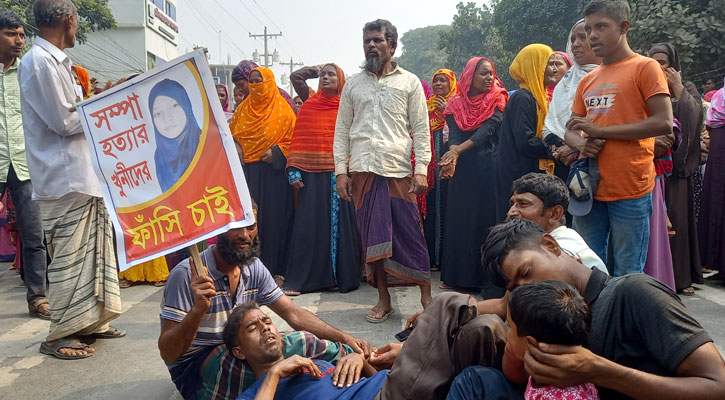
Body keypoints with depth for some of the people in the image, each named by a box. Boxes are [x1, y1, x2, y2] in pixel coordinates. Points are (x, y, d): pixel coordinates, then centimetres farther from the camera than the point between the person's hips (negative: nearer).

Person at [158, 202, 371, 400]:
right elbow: (167, 353, -20)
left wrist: (344, 338, -15)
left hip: (237, 354, 6)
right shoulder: (186, 275, -20)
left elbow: (293, 313, -2)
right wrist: (198, 309, -38)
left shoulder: (254, 268, 0)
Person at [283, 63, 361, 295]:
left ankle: (341, 276, 12)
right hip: (312, 175, 1)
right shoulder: (308, 107, 11)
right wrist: (293, 170, -2)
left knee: (340, 223, 1)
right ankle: (298, 280, 6)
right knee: (309, 224, 0)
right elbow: (298, 140, 7)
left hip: (340, 173, -1)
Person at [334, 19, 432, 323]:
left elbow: (421, 130, 4)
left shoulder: (409, 82, 8)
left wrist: (421, 169, -6)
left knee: (410, 234, -2)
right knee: (372, 235, 5)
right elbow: (342, 130, 12)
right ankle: (383, 300, 16)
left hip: (399, 171, -2)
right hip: (363, 171, 2)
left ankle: (426, 296, 11)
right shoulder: (353, 84, 14)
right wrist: (340, 171, 3)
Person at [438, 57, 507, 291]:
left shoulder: (497, 101, 2)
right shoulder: (456, 104, 9)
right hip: (461, 169, 3)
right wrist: (452, 157, -25)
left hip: (488, 168, -2)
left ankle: (486, 278, 4)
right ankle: (458, 276, 14)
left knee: (486, 220, -3)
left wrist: (458, 150, -25)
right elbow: (453, 134, -4)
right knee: (458, 219, 4)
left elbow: (487, 130, -12)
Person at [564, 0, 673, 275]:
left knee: (627, 276, 3)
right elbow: (570, 131, 17)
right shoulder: (587, 80, 14)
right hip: (590, 189, 5)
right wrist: (581, 144, -7)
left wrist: (600, 130, -13)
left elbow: (663, 123, -12)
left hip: (630, 191, -5)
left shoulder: (645, 67, -2)